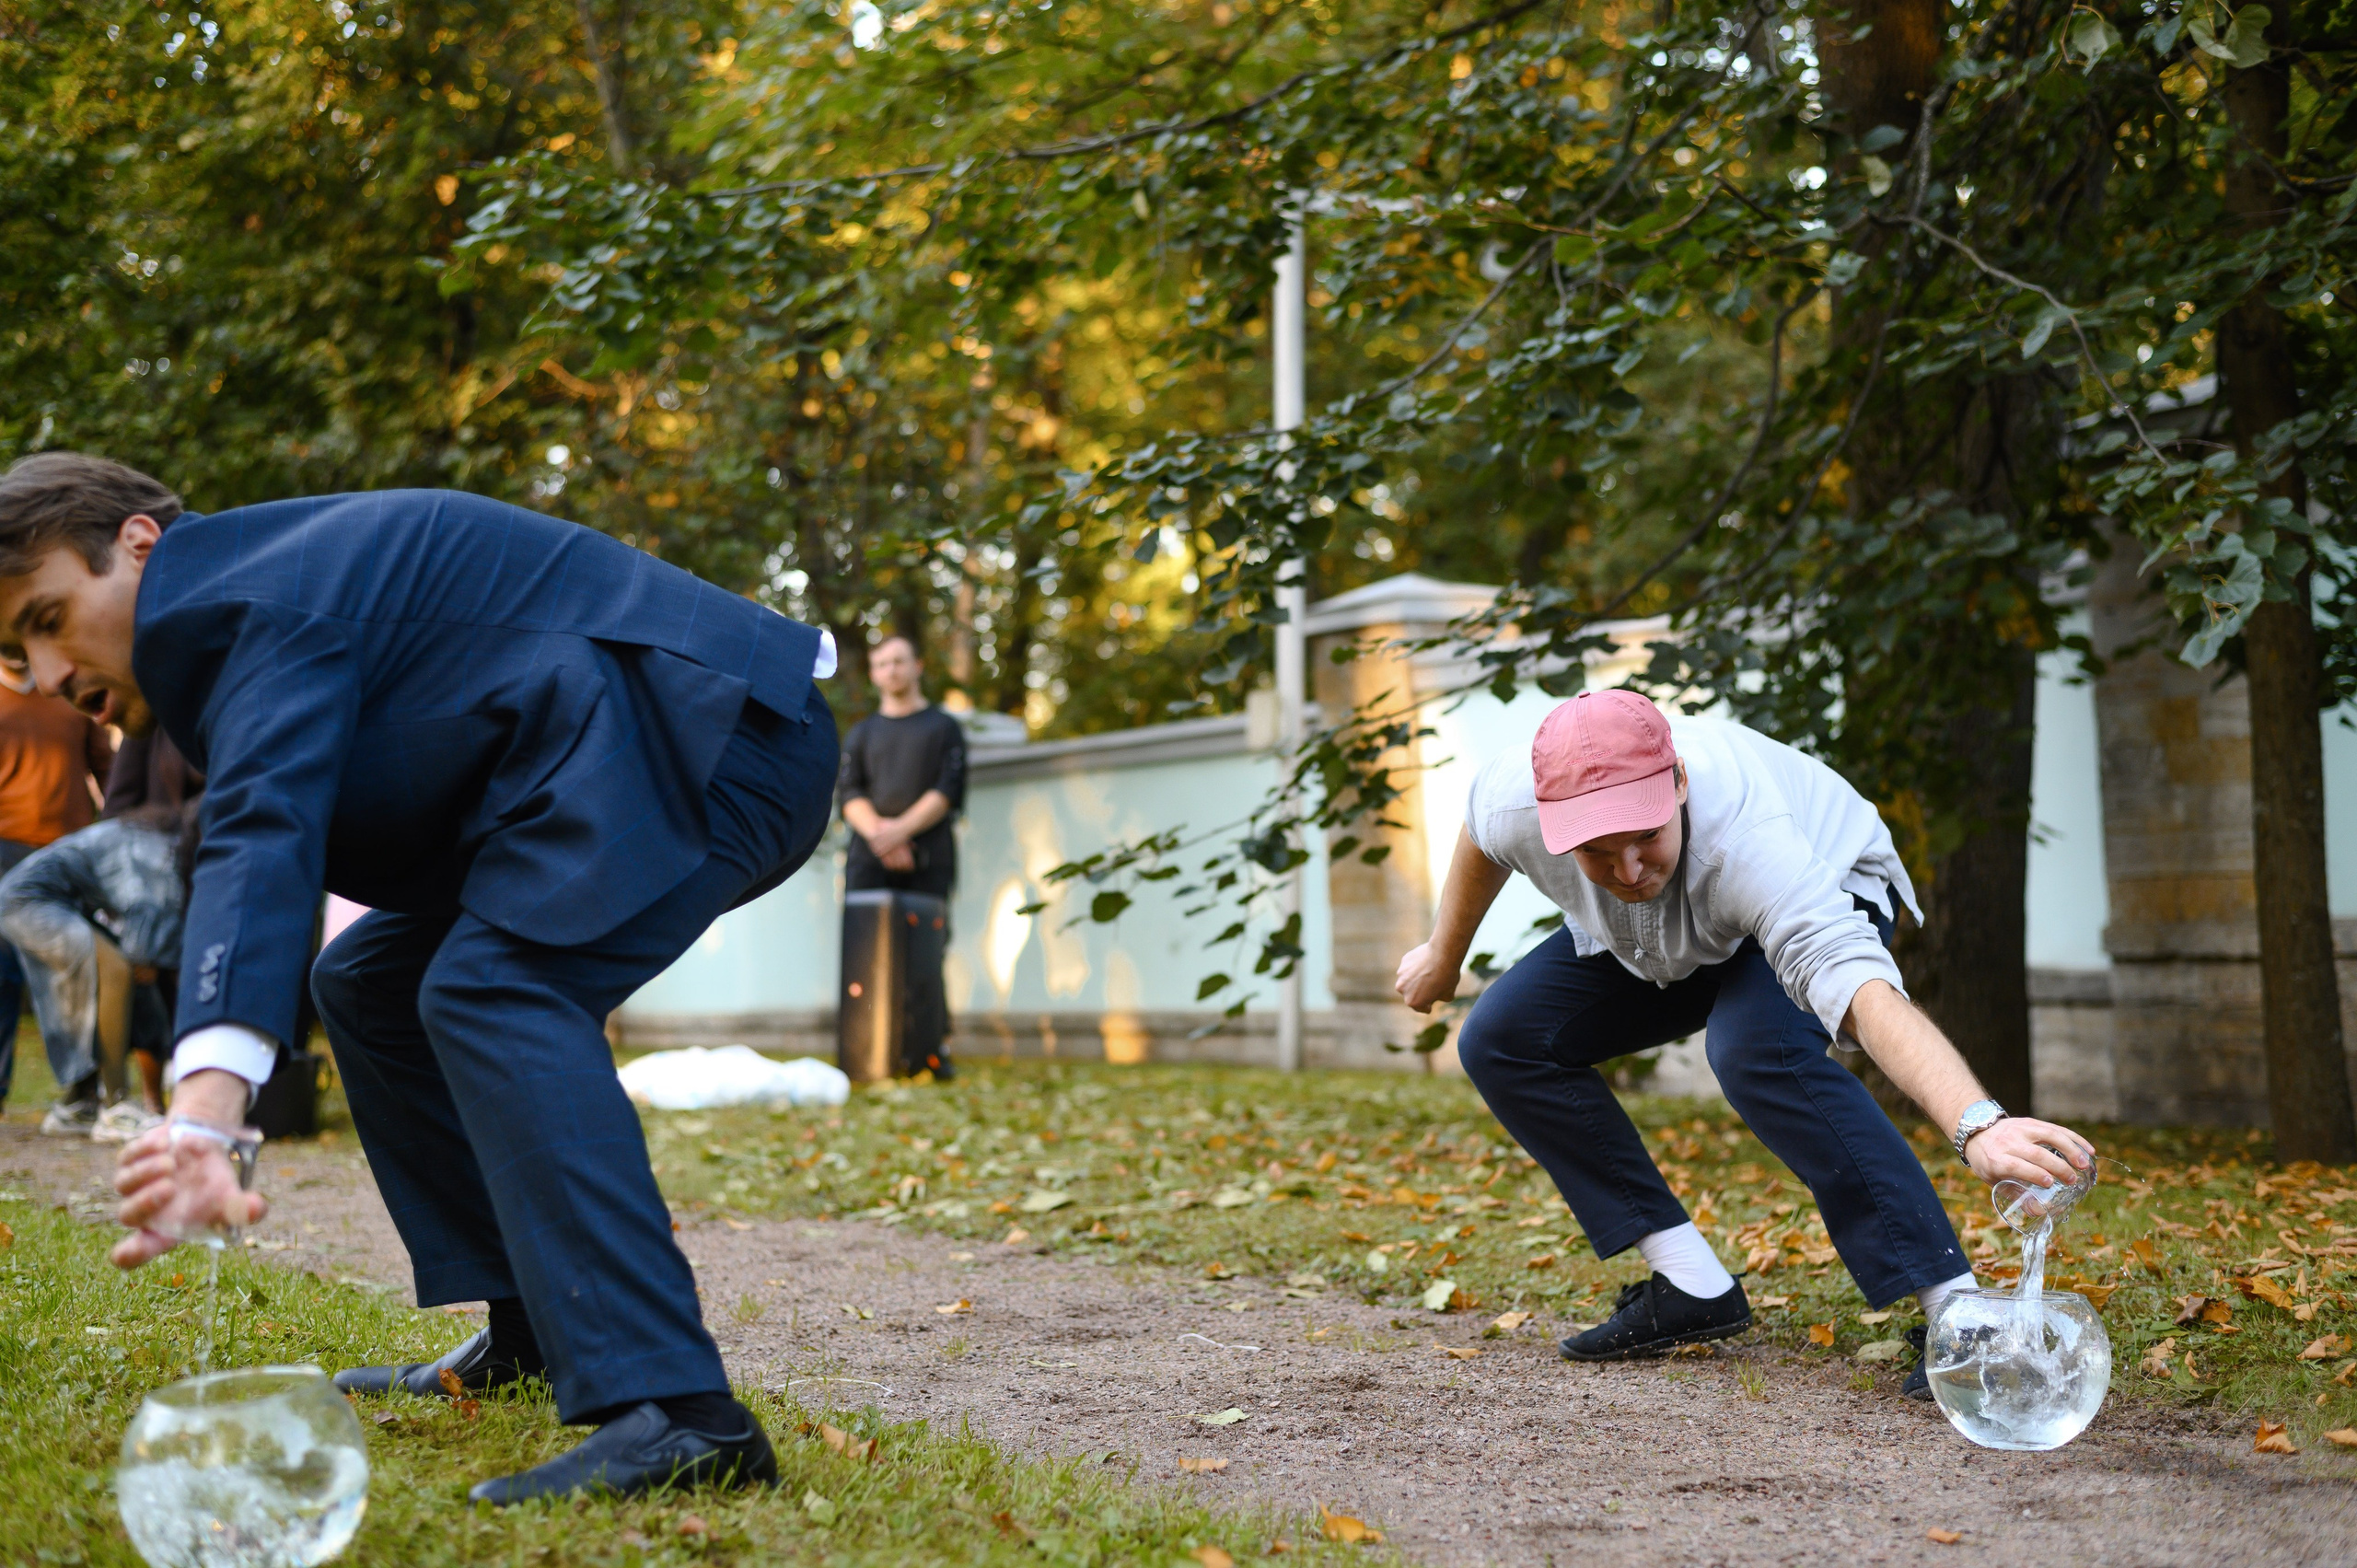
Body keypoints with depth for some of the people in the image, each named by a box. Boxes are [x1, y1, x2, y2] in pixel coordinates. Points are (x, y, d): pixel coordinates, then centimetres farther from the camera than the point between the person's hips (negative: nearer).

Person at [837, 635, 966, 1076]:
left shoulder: (943, 728, 16)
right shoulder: (861, 733, 22)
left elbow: (948, 791, 3)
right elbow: (849, 793, 10)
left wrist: (903, 828, -12)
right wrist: (878, 832, -11)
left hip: (927, 860, -2)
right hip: (868, 859, 2)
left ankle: (932, 1051, -8)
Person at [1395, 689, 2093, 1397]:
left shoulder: (1742, 840, -47)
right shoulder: (1514, 799, -32)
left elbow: (1863, 991, -60)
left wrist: (1979, 1127, -75)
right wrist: (1444, 955, 11)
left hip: (1827, 898, -6)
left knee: (1757, 1048, -37)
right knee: (1499, 1042, -7)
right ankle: (1693, 1286, -4)